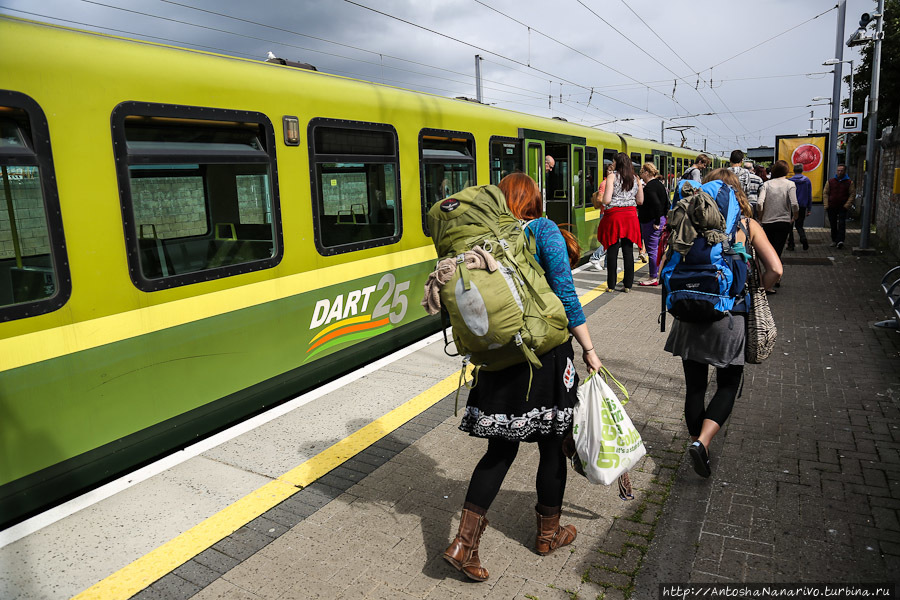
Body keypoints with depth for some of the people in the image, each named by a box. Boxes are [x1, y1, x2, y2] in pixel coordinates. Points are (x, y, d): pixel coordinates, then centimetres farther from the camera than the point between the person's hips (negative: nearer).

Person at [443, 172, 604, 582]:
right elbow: (565, 295, -11)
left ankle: (464, 542, 10)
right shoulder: (544, 230, -7)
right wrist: (589, 350, -5)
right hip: (545, 353, -4)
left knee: (501, 448, 14)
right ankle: (549, 533, 34)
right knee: (551, 444, 15)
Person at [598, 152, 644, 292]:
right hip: (630, 216, 4)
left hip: (614, 215, -4)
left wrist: (601, 198, 10)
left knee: (612, 251, 1)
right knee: (628, 251, 7)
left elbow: (606, 200, -12)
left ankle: (611, 285, 5)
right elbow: (640, 201, 11)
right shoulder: (635, 178, 9)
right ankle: (628, 284, 10)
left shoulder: (613, 176, -5)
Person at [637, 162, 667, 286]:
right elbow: (667, 203, 16)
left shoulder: (649, 187, -17)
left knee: (651, 250, -3)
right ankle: (659, 275, 23)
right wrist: (664, 219, 18)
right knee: (657, 249, 16)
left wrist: (656, 222, -20)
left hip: (651, 222, -10)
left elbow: (657, 205, -27)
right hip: (660, 221, 10)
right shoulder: (660, 183, 13)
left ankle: (653, 278, 2)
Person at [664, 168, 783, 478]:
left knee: (694, 386, 13)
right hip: (731, 316, -1)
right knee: (727, 385, 12)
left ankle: (697, 443, 24)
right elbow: (775, 269, -7)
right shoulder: (748, 226, 0)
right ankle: (702, 442, -7)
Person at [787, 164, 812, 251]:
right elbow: (810, 196, 7)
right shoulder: (807, 180, 4)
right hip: (802, 207, 3)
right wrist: (809, 209, 12)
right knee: (799, 225, 13)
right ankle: (803, 238, -14)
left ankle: (791, 245, 7)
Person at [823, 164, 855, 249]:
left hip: (843, 207, -2)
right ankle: (834, 240, 20)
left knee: (842, 224, -11)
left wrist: (847, 205, -10)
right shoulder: (830, 181, 7)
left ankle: (840, 241, -17)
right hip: (831, 207, 2)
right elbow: (825, 193, 8)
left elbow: (852, 194, 1)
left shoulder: (849, 182, 2)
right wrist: (826, 205, -2)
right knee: (833, 225, 10)